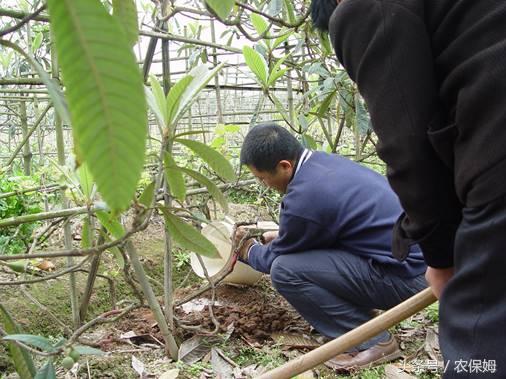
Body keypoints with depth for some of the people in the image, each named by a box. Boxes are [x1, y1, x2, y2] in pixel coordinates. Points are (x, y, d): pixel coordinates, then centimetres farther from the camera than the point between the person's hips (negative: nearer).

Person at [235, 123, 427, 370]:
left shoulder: (303, 196, -23)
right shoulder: (322, 161, 3)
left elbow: (275, 259, -3)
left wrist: (249, 251, 17)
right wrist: (282, 237, 28)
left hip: (401, 276, -9)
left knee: (285, 270, -17)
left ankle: (371, 342, -5)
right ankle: (359, 312, 18)